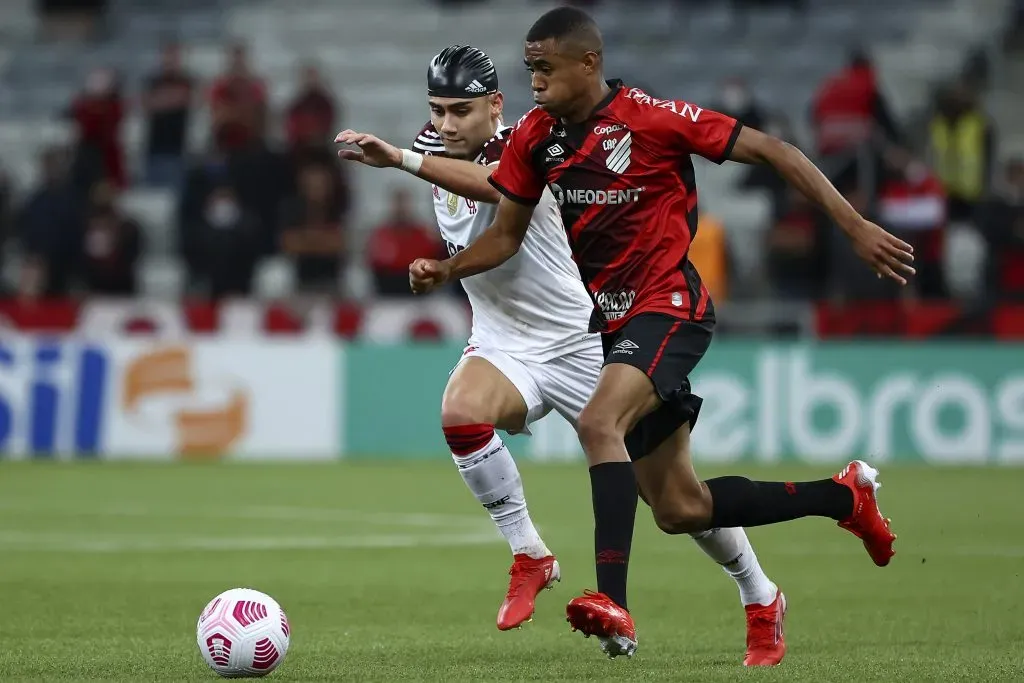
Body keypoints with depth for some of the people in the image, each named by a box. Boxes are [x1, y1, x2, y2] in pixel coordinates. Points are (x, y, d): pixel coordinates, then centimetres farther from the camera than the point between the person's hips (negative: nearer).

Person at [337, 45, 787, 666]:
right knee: (461, 412, -30)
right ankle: (529, 556, -14)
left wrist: (400, 160, -55)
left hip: (580, 342, -5)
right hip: (503, 346, 5)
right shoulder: (437, 149, 1)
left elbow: (492, 185, -47)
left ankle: (761, 599, 21)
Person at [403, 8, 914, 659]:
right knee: (680, 509, 11)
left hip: (670, 306, -8)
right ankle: (846, 497, 31)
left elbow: (772, 151, -12)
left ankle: (614, 607, -38)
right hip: (616, 321, 8)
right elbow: (506, 236, 9)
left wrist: (856, 227, -15)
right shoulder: (535, 136, 1)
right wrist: (446, 269, -11)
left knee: (599, 423, -33)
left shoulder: (652, 118, -16)